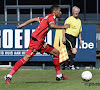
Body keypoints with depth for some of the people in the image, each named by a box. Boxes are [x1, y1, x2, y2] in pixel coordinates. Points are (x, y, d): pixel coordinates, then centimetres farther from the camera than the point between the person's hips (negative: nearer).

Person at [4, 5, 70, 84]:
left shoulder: (47, 17, 22)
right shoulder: (52, 17, -4)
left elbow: (34, 19, 22)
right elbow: (52, 25, -26)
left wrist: (22, 25, 24)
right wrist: (63, 27, -16)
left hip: (41, 42, 10)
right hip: (36, 40, -10)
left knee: (56, 52, 14)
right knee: (27, 57, -17)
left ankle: (59, 76, 17)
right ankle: (9, 76, -20)